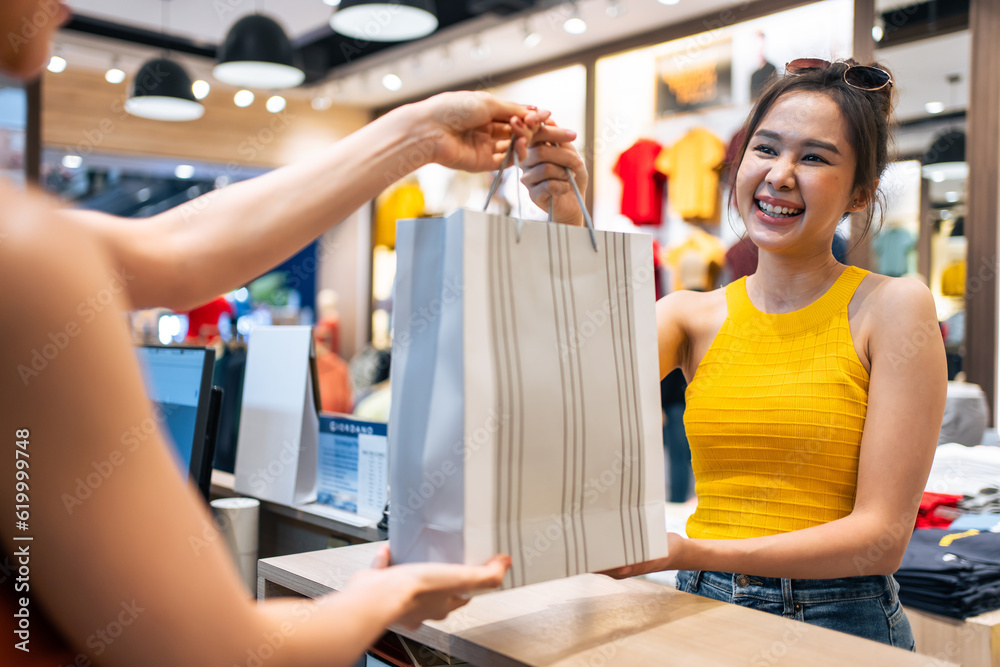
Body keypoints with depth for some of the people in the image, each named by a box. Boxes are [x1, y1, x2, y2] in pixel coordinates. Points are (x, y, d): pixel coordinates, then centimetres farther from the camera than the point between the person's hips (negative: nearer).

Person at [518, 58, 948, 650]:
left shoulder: (893, 307, -6)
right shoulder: (693, 315, 4)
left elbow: (882, 535, -10)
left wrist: (691, 553, -20)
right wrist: (567, 225, -25)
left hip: (837, 623, -1)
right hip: (702, 610, 2)